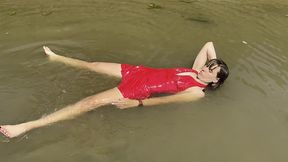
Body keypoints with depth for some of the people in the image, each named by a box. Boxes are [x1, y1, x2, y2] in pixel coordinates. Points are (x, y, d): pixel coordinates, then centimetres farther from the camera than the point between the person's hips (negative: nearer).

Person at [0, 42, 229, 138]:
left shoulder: (197, 92, -11)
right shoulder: (197, 68, 9)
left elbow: (164, 100, -19)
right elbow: (209, 44, 22)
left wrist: (136, 103, -21)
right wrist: (216, 63, 17)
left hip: (142, 89, -8)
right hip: (141, 72, 8)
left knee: (90, 103, -19)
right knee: (94, 65, 12)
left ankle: (26, 127, -16)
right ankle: (55, 57, 39)